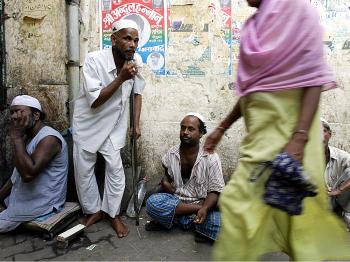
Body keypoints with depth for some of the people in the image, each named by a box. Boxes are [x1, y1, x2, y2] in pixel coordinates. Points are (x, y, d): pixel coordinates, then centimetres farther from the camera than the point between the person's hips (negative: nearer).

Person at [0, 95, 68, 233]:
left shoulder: (49, 138, -23)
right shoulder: (27, 137, 9)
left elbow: (28, 174, -34)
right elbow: (17, 175, 14)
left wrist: (16, 137, -28)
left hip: (42, 203, -9)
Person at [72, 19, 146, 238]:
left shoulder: (136, 60, -11)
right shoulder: (94, 60, -24)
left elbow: (138, 92, 3)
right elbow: (95, 101, -26)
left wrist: (137, 124, -1)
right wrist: (121, 77, -33)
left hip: (114, 124, 2)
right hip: (88, 122, -2)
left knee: (115, 167, -1)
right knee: (84, 169, 6)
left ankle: (114, 213, 17)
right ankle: (95, 210, 26)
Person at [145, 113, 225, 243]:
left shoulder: (210, 157, -9)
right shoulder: (171, 154, 1)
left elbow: (215, 191, -9)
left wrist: (205, 208, -28)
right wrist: (165, 182, -7)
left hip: (203, 203, -2)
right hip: (175, 201, 2)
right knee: (152, 202, -29)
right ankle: (194, 221, -17)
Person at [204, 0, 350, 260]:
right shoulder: (258, 24, 17)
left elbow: (314, 79, -13)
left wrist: (299, 137, -23)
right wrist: (222, 127, 17)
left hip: (285, 128, -8)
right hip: (263, 126, 8)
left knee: (239, 200, -6)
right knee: (293, 206, 15)